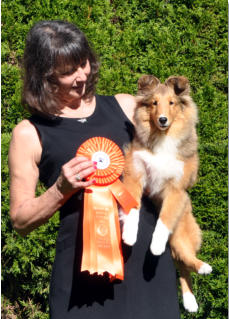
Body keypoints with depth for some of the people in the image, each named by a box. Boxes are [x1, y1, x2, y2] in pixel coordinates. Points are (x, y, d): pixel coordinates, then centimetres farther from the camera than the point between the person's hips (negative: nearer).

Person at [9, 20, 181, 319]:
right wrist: (61, 188, -13)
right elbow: (21, 220, 2)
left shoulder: (126, 107, 10)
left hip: (148, 258, 3)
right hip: (83, 267, -3)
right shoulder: (30, 134, 1)